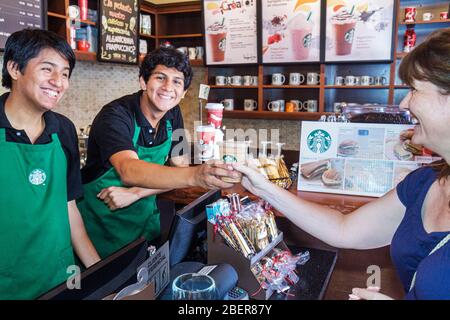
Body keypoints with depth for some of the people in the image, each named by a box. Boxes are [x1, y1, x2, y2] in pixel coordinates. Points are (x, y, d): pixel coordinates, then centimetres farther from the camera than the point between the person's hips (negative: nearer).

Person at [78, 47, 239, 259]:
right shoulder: (115, 115, -24)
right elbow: (129, 170, -42)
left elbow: (179, 169, -5)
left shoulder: (173, 116, -4)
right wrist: (195, 176, -57)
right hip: (102, 223, -5)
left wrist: (135, 193, -20)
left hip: (145, 217, 6)